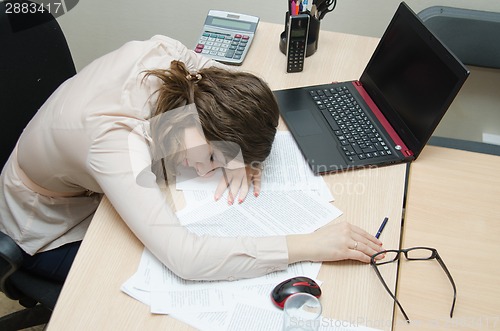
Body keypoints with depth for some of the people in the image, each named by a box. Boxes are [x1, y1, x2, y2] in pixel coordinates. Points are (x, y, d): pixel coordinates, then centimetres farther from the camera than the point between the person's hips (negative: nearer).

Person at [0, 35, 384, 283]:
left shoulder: (161, 52, -28)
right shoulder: (115, 140, -46)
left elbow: (233, 84, -12)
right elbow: (184, 257, -50)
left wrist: (240, 156, -29)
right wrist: (308, 246, -48)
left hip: (92, 189, 6)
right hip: (52, 235, -6)